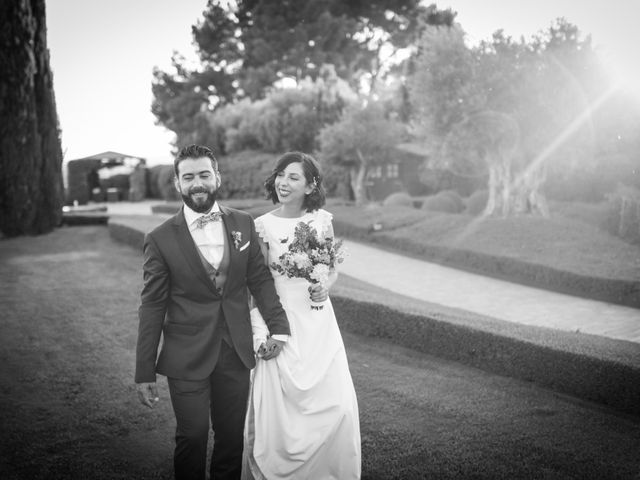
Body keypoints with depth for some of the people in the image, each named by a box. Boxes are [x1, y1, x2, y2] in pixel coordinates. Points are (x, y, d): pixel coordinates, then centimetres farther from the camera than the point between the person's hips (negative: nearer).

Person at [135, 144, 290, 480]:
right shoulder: (161, 239, -7)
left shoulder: (243, 224, 2)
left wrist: (278, 326, -6)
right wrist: (144, 373, -5)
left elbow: (260, 279, 7)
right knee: (192, 437, 4)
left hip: (236, 352, 3)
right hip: (187, 358, -3)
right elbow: (152, 307, -5)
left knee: (232, 436, 13)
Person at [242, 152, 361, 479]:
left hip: (318, 321, 2)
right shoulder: (263, 225, -5)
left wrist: (326, 287, -8)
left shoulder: (322, 220, 1)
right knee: (281, 406, 0)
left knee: (336, 404, 1)